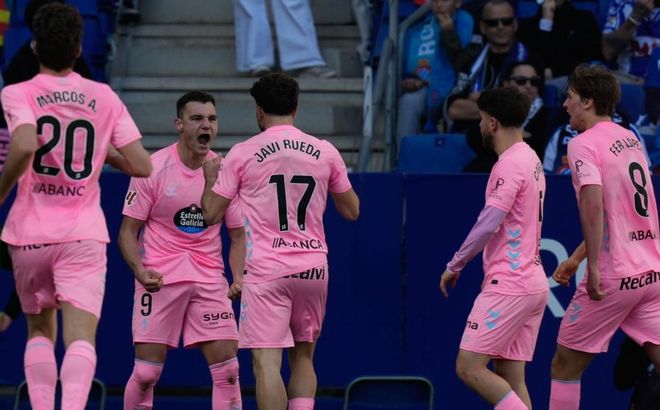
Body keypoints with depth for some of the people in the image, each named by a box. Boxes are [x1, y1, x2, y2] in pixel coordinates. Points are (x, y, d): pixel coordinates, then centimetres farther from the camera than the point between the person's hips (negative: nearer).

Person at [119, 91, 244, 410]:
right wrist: (140, 270, -21)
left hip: (209, 279, 3)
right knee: (146, 372, -5)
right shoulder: (153, 168, -6)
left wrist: (239, 278, -6)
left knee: (227, 369, -4)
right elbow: (128, 231, -2)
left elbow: (237, 234, 12)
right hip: (159, 277, -3)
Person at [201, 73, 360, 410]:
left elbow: (211, 215, 3)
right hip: (314, 268, 4)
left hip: (266, 270, -3)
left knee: (266, 362, -8)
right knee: (303, 358, 17)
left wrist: (210, 178, 22)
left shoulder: (242, 154, -2)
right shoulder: (325, 152, 6)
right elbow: (351, 211, 16)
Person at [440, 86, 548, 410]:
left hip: (509, 284, -10)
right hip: (533, 283, 10)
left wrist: (454, 266, -9)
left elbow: (488, 225, -19)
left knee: (469, 367, -11)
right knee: (510, 377, 8)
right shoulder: (530, 159, 17)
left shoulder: (510, 164, -13)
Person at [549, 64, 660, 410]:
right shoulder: (630, 139, 16)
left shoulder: (583, 144, -9)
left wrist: (593, 268, -23)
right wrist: (577, 258, 30)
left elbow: (594, 206, -24)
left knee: (565, 366, 6)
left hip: (613, 277, -7)